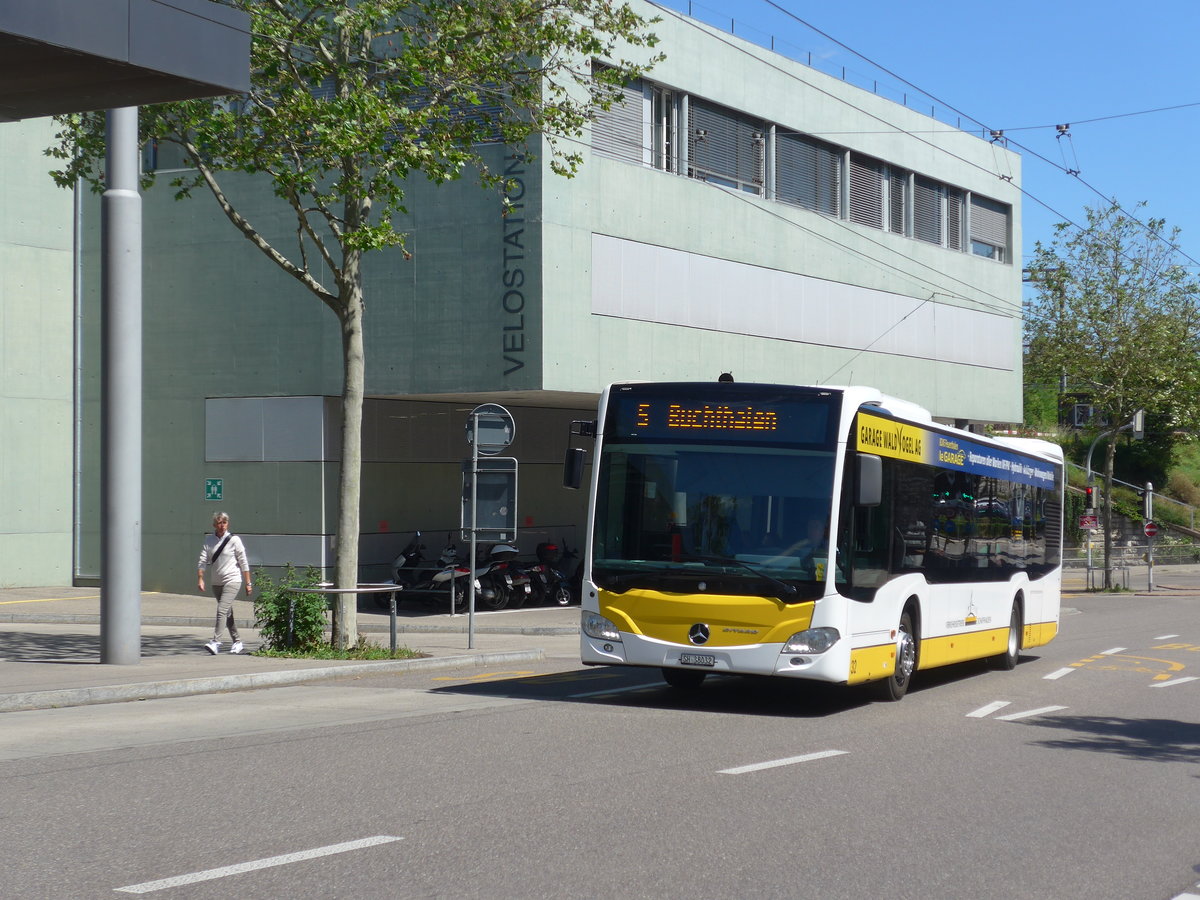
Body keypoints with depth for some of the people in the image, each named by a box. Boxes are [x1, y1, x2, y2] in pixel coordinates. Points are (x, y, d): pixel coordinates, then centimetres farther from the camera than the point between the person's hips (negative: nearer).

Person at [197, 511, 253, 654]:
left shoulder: (234, 540, -4)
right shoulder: (208, 540, 5)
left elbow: (243, 563, -1)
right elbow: (202, 561, 1)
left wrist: (248, 583, -2)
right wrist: (200, 579, -13)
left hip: (232, 581, -5)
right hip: (216, 582, 5)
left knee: (222, 610, -19)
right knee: (227, 613, 13)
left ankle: (216, 642, -24)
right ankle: (237, 641, 26)